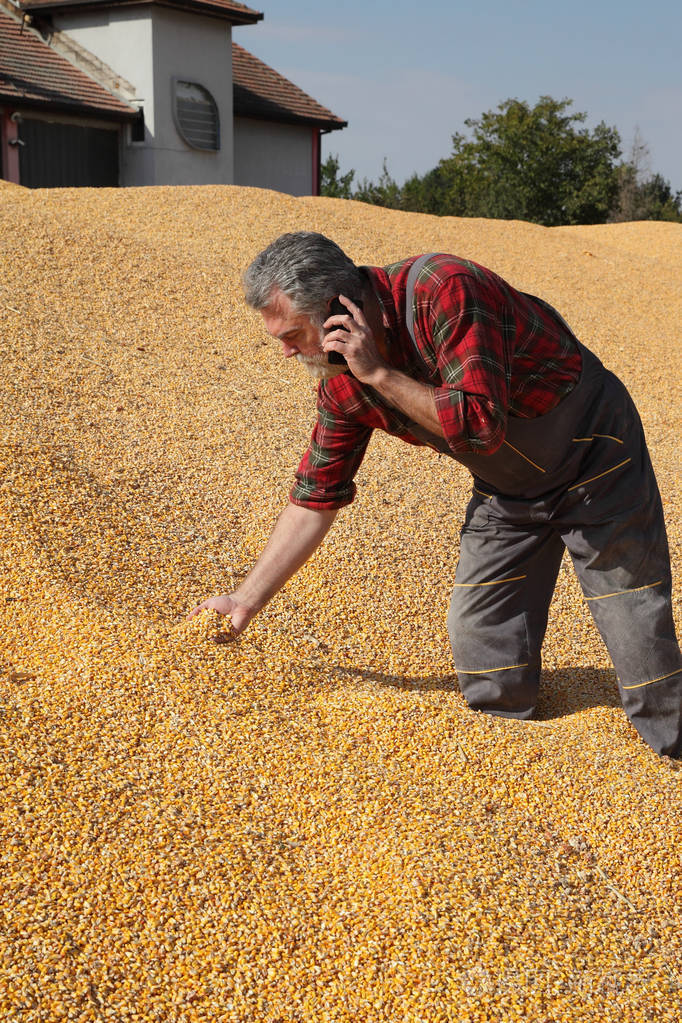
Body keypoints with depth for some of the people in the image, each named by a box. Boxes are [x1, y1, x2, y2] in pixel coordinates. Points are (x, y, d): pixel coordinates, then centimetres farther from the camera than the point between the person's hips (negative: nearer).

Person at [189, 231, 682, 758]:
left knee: (640, 635, -1)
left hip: (594, 455, -6)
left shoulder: (445, 290, -31)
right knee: (480, 638, 3)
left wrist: (380, 374, -32)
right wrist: (247, 599, -2)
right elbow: (316, 496, -2)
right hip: (507, 491, 6)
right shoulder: (343, 384, -10)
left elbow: (481, 426, -36)